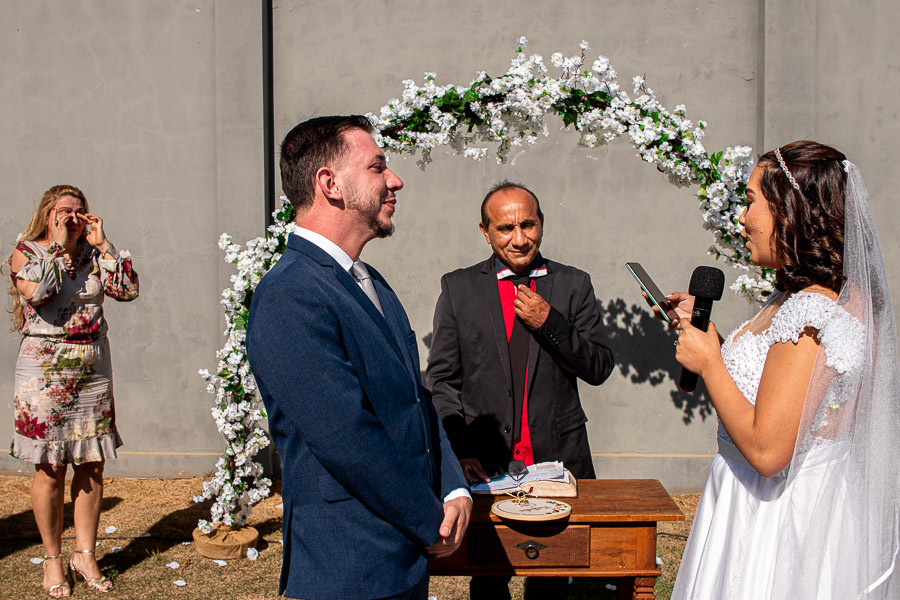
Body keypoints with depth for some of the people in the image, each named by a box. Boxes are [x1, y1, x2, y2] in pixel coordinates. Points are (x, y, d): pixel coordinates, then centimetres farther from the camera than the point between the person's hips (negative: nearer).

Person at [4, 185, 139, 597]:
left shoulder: (93, 254, 9)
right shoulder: (26, 252, -1)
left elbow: (128, 290, -4)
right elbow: (36, 291, -22)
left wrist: (102, 244, -5)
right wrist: (59, 244, -14)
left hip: (93, 367, 4)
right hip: (45, 368, -3)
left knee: (92, 466, 7)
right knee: (50, 469, 2)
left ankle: (85, 554, 21)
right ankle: (53, 559, 18)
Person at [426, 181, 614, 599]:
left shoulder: (573, 286, 5)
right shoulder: (458, 288, 3)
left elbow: (599, 369, 1)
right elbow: (441, 379, 2)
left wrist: (549, 323, -13)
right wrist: (460, 452, -8)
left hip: (559, 458, 1)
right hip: (484, 464, -1)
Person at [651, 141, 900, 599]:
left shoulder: (811, 315, -26)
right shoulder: (795, 296, 5)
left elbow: (766, 450, -27)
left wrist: (708, 362, -18)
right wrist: (708, 335, 8)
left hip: (780, 520, -9)